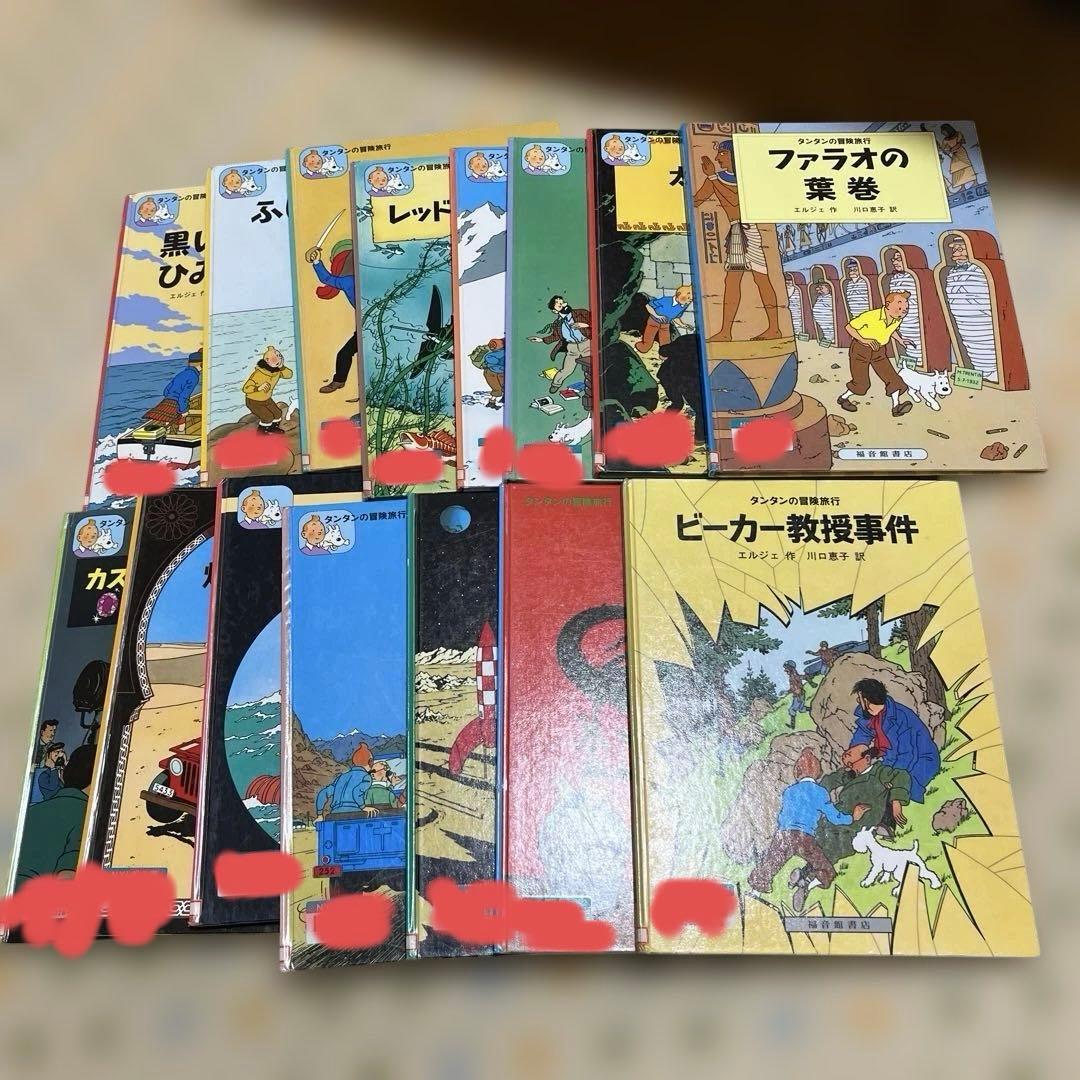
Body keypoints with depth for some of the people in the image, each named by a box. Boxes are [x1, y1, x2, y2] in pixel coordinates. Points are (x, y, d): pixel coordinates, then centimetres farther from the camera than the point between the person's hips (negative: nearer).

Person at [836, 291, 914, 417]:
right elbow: (849, 327, -20)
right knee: (861, 382, -1)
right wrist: (864, 340, -30)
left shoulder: (896, 319, -9)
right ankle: (843, 398, 23)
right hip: (861, 348, -6)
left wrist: (900, 340, -2)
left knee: (891, 376, -7)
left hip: (879, 350, 6)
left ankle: (896, 406, -5)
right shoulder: (872, 316, -29)